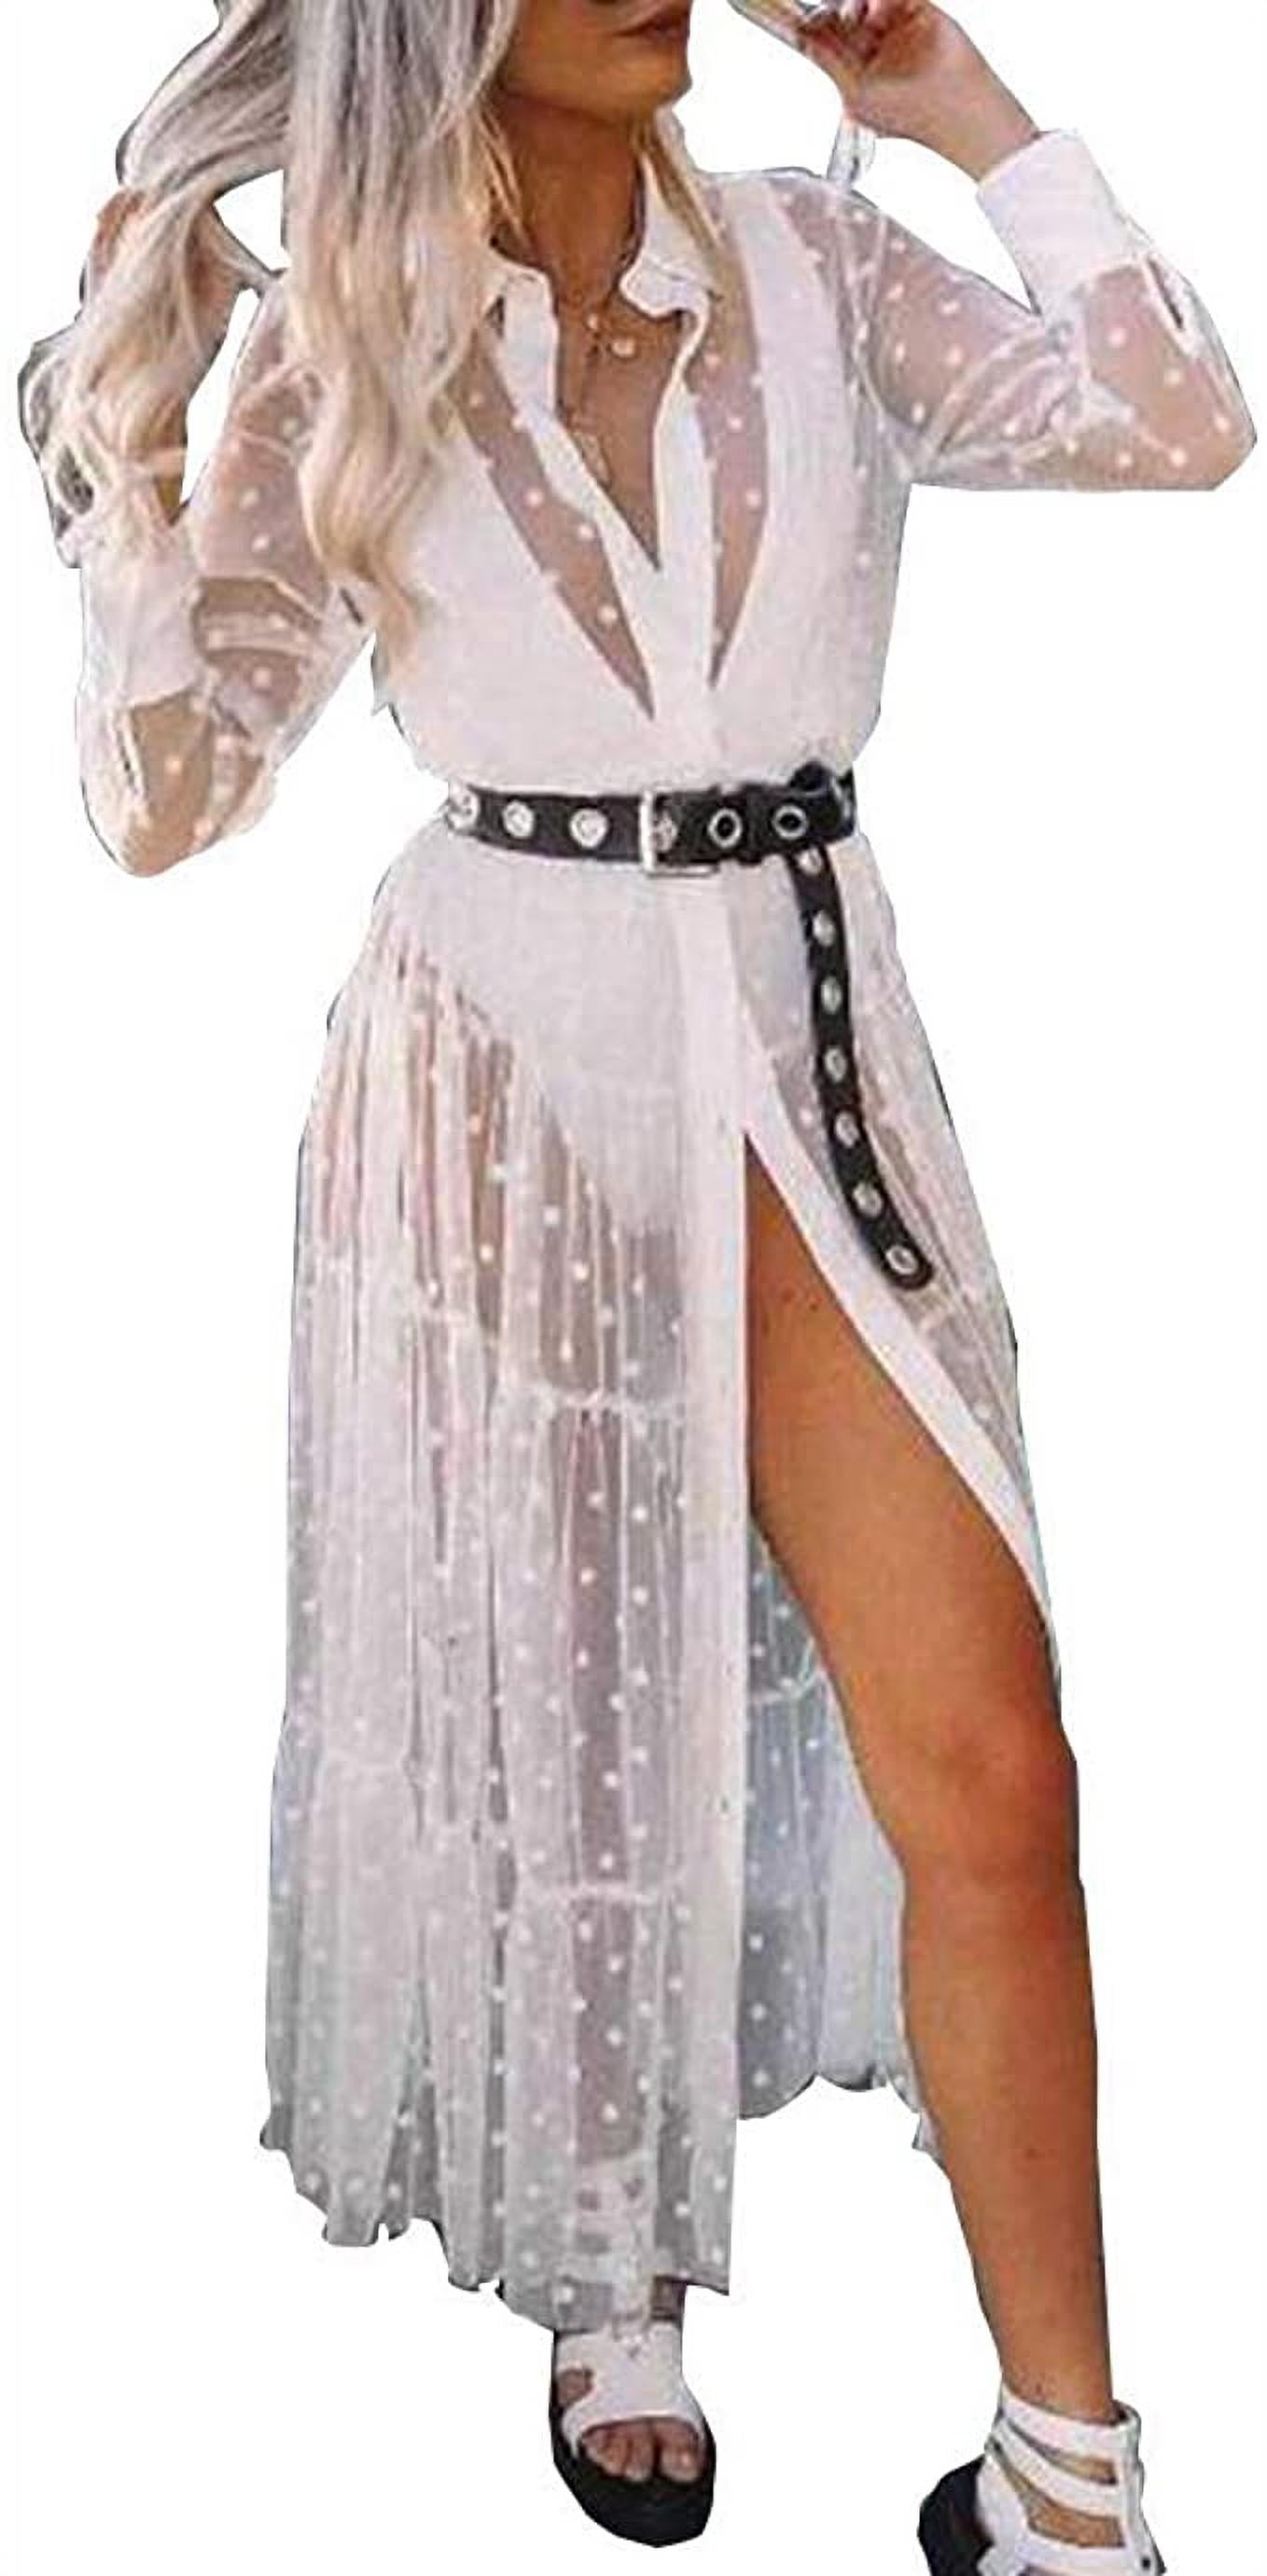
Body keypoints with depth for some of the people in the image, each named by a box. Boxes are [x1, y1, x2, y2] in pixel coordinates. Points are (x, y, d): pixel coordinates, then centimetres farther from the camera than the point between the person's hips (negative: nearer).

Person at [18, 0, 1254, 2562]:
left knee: (983, 1756, -4)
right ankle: (614, 2289, 37)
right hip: (503, 1065, -1)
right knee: (561, 1715, 12)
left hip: (805, 1043, 1)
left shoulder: (812, 262, 5)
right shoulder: (340, 351, 0)